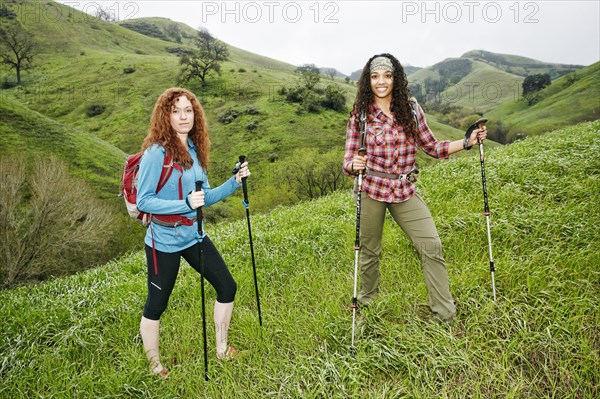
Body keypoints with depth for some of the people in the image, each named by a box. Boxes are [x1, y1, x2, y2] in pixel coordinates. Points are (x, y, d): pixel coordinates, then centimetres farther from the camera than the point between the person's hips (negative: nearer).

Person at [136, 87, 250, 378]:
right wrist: (185, 204, -28)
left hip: (194, 235, 7)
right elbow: (143, 201, -18)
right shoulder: (156, 153, -16)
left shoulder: (194, 150, 5)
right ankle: (155, 366, 32)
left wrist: (234, 182, -1)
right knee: (156, 304, 8)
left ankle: (222, 349, 32)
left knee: (227, 287, 11)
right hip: (164, 241, -7)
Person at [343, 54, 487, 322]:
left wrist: (468, 141, 1)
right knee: (369, 250, 10)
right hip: (371, 189, -2)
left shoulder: (411, 110, 3)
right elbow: (348, 161, -4)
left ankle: (446, 315, 11)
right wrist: (354, 166, -27)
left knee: (432, 245, -4)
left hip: (404, 190, 2)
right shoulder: (360, 115, -3)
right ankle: (367, 302, 37)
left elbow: (432, 148, 11)